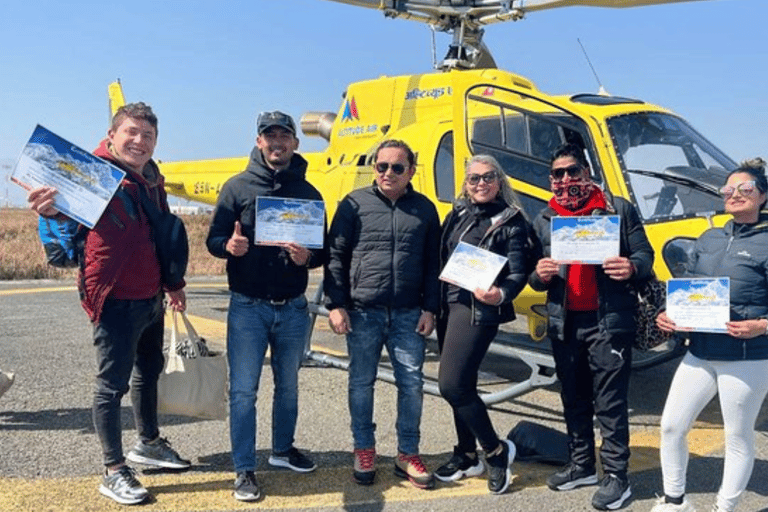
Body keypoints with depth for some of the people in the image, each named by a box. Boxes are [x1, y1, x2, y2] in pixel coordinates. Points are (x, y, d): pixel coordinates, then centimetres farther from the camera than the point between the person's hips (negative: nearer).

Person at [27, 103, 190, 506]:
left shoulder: (152, 178, 9)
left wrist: (173, 284, 23)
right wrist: (54, 208, -57)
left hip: (151, 298, 8)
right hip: (116, 301, -8)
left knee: (149, 372, 21)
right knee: (112, 385, 1)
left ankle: (149, 444, 40)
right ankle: (114, 472, 13)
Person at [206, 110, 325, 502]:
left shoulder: (308, 193, 5)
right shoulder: (238, 186, -1)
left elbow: (324, 250, 5)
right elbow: (213, 239, -3)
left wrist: (307, 256, -17)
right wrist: (229, 246, -25)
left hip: (293, 308, 3)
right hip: (248, 307, -3)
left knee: (288, 384, 17)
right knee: (243, 390, -1)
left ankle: (283, 449, 37)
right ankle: (244, 470, 10)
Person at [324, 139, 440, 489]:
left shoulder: (424, 209, 8)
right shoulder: (355, 204, 2)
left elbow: (432, 264, 10)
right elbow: (335, 257, 1)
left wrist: (430, 309, 4)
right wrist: (335, 305, -5)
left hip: (408, 315, 1)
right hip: (362, 313, -1)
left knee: (412, 384, 4)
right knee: (361, 383, 9)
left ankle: (407, 454, 20)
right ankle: (364, 450, 25)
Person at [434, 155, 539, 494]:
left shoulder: (511, 221, -6)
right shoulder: (458, 213, 12)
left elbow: (518, 273, -12)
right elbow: (442, 258, 13)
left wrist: (501, 294, -32)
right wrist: (434, 302, 8)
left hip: (478, 309, -7)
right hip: (448, 305, 7)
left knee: (452, 384, -12)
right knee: (460, 384, 13)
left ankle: (497, 451, 6)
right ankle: (466, 456, 27)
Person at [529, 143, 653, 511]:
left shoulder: (619, 209, -1)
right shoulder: (544, 220, 10)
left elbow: (645, 254, 0)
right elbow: (535, 279, 12)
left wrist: (632, 268, -23)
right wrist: (539, 275, -12)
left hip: (609, 321, -4)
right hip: (564, 323, 5)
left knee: (610, 401, -2)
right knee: (574, 399, 15)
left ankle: (616, 477, 8)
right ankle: (581, 466, 29)